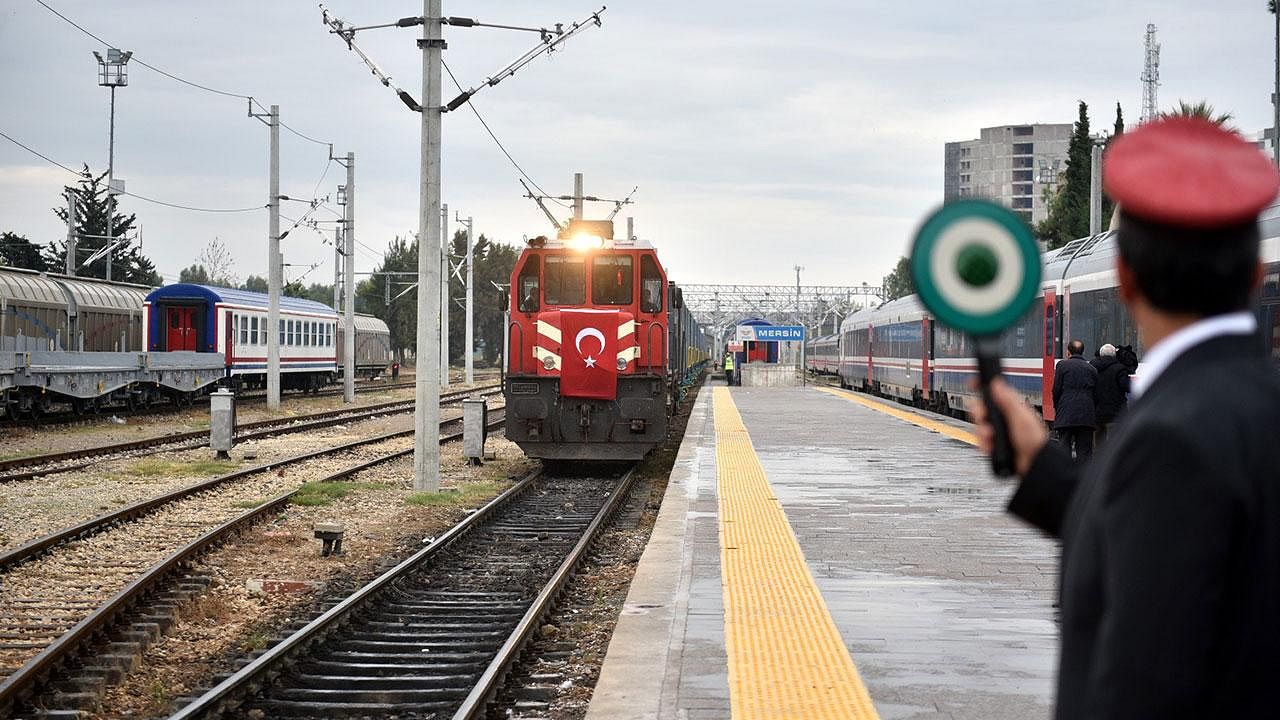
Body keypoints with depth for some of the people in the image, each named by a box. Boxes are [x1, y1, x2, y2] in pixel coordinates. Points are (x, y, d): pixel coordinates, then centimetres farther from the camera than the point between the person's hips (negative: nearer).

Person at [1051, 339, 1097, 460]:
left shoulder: (1062, 365, 2)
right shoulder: (1091, 369, 13)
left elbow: (1056, 390, -1)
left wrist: (1056, 408, 11)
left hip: (1066, 414, -3)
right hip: (1086, 417, 3)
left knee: (1065, 449, 1)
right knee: (1084, 450, 4)